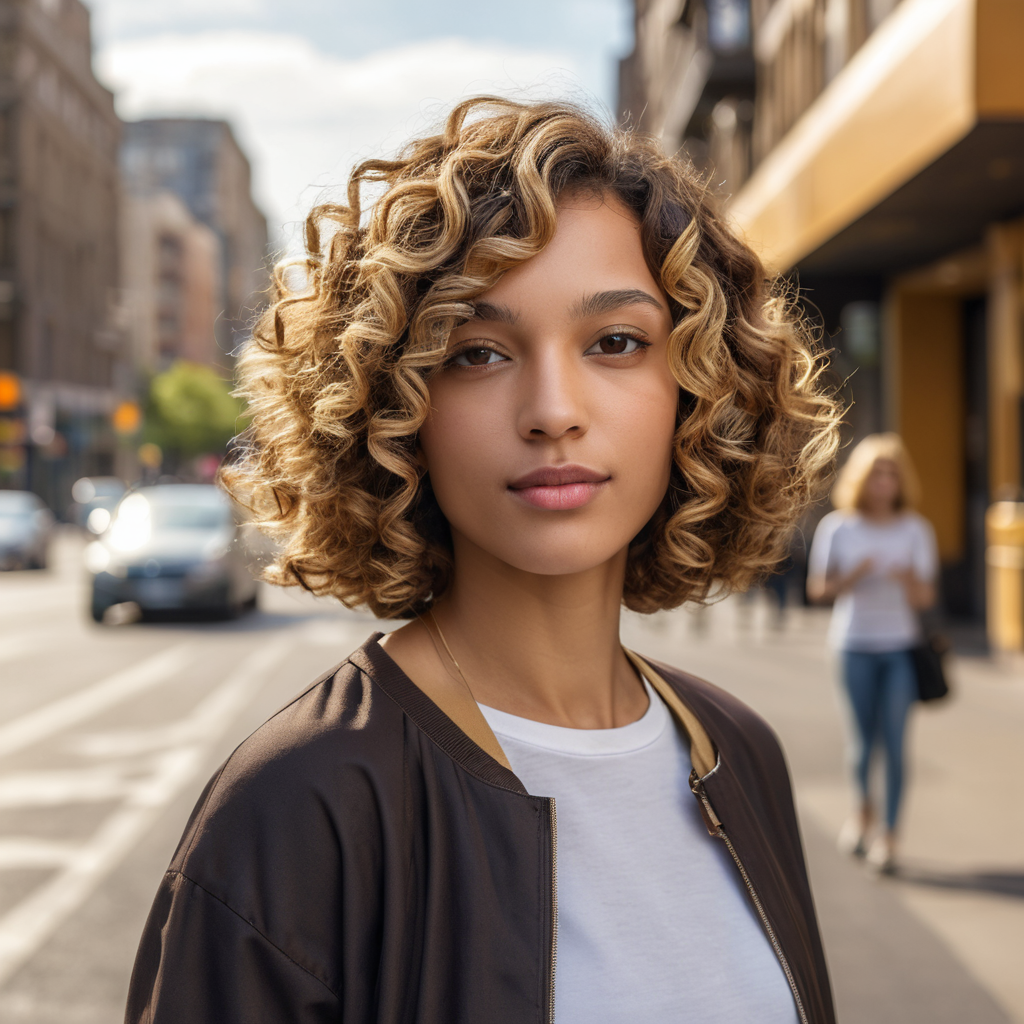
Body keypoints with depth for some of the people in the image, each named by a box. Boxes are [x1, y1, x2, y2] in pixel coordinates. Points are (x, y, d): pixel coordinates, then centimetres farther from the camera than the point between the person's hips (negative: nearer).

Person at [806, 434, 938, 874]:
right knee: (864, 734, 6)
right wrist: (854, 577, -16)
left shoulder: (916, 530, 0)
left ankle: (889, 834, 3)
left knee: (893, 739, -4)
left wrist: (909, 579, -24)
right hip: (855, 644, 0)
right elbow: (817, 588, 1)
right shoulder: (837, 528, -1)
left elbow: (925, 599, -3)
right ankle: (864, 807, 34)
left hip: (901, 645, 0)